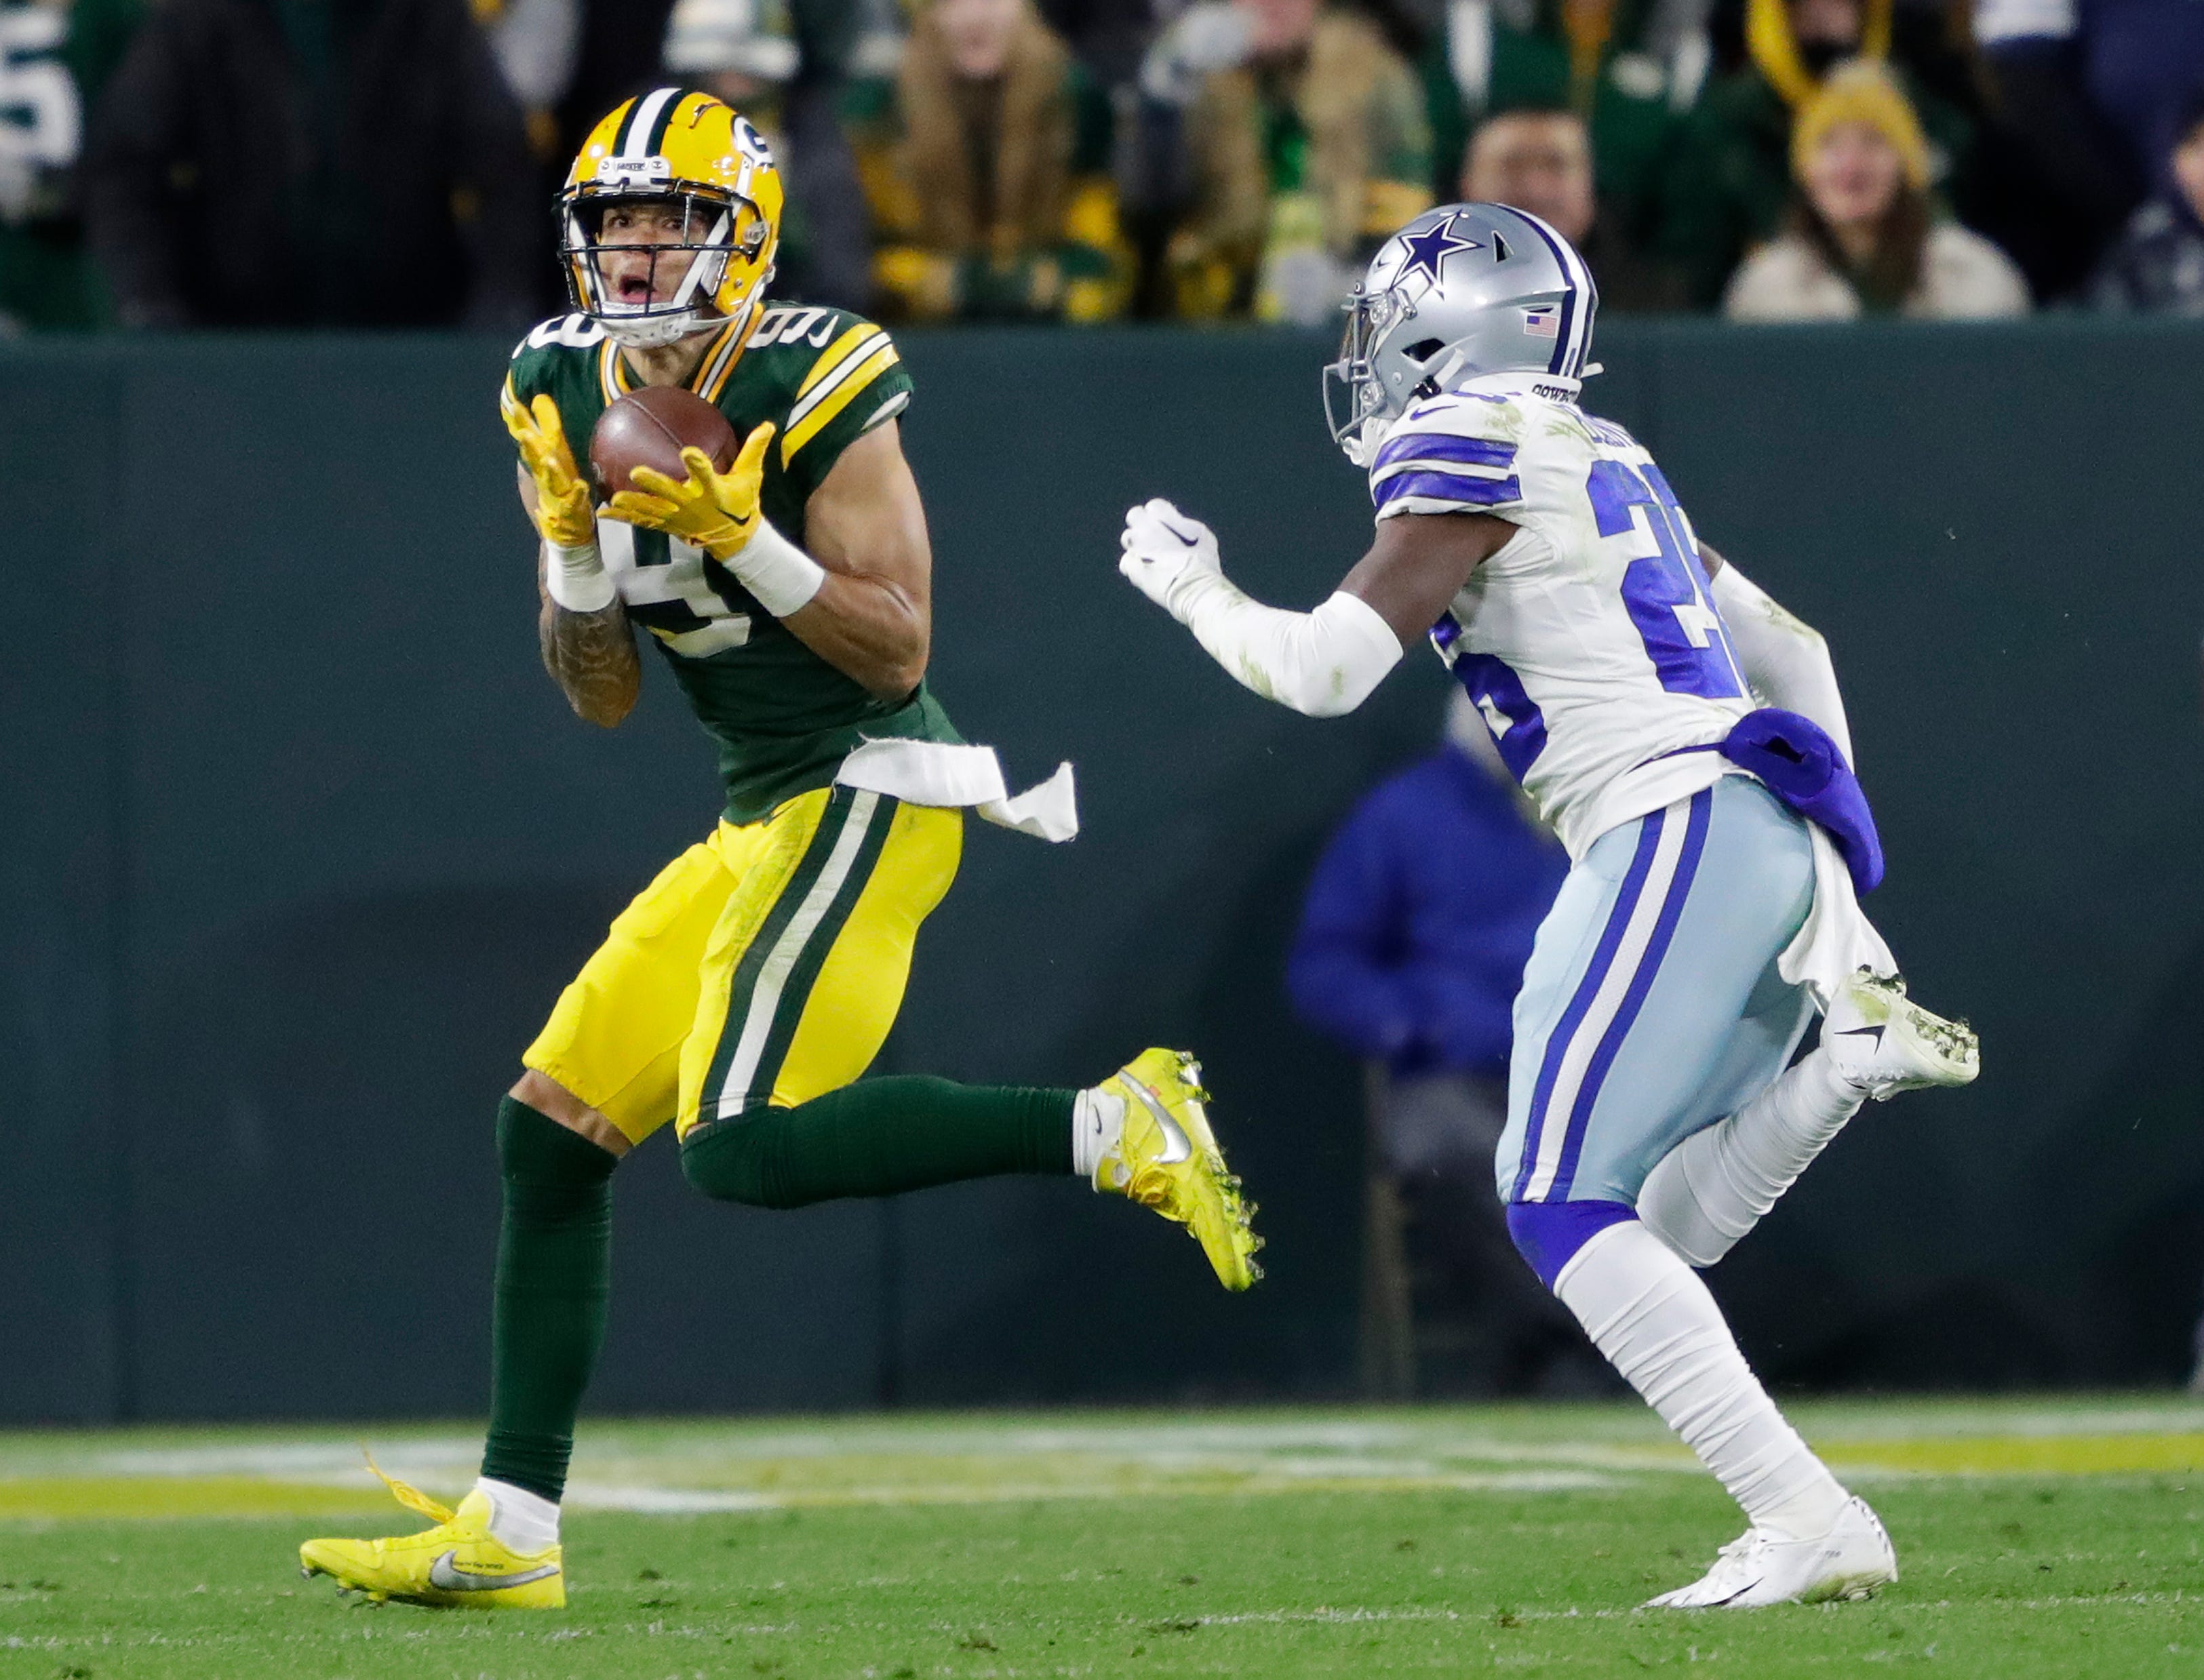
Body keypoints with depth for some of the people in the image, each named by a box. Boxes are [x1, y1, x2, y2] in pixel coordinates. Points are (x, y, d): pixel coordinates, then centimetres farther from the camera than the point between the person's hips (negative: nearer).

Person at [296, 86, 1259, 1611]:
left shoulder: (813, 393, -14)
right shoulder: (570, 398, 7)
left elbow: (899, 652, -16)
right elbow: (603, 696, 10)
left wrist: (740, 535, -25)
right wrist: (571, 539, -7)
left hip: (870, 794, -8)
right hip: (766, 817, 8)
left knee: (745, 1147, -23)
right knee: (552, 1129, 6)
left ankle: (1114, 1129, -14)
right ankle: (509, 1534, 11)